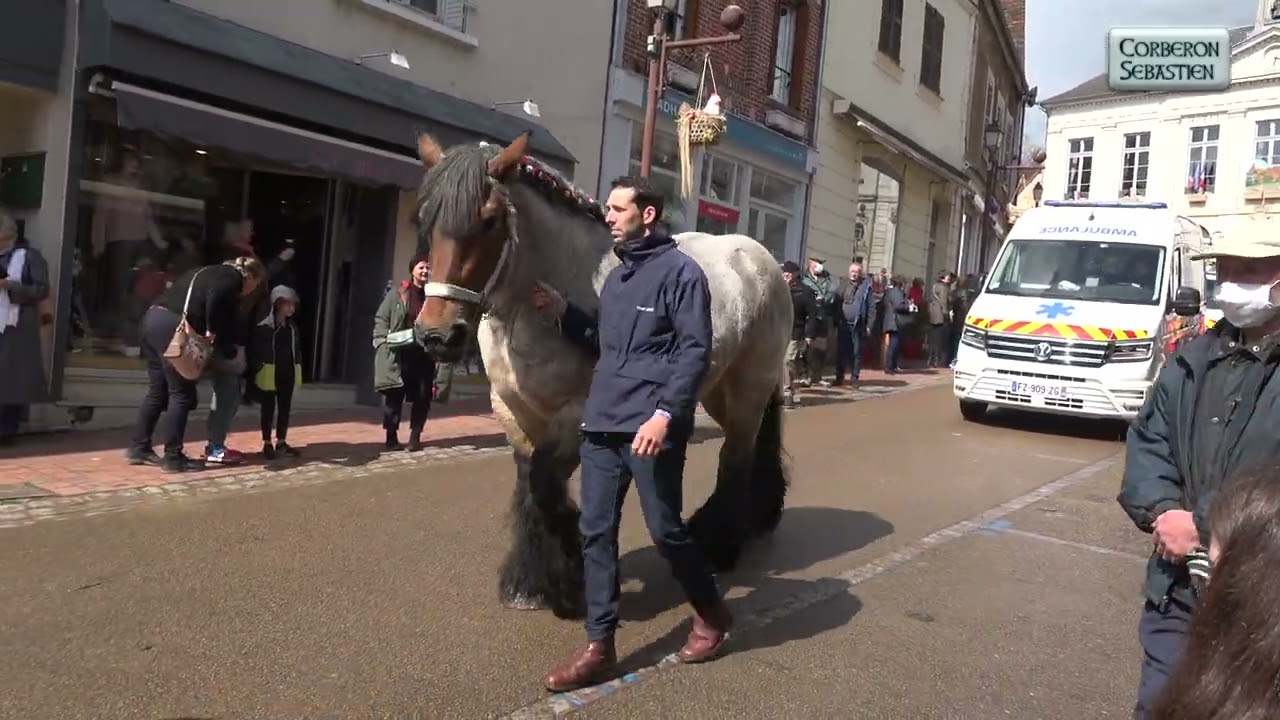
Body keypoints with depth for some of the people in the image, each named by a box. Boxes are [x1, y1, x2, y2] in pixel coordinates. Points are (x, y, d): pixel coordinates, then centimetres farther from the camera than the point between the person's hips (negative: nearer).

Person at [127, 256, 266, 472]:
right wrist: (212, 331, -5)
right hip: (172, 328, -10)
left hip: (154, 319, 10)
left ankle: (139, 448, 22)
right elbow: (215, 298, -19)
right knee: (182, 394, -3)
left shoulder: (213, 273, 27)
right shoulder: (232, 278, -1)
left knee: (157, 391, 16)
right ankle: (173, 457, 1)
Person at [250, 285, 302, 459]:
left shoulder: (292, 327, 10)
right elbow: (254, 351, -11)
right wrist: (257, 370, -15)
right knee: (268, 409, 4)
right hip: (270, 375, -6)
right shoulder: (263, 327, -11)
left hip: (287, 374, 6)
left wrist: (297, 368, 10)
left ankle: (281, 442, 19)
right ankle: (267, 444, 12)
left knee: (285, 408, 10)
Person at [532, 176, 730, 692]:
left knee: (665, 530, 4)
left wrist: (665, 413, -24)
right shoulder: (615, 277, 17)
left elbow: (696, 351, -14)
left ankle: (711, 613, 30)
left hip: (651, 427, -7)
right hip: (601, 424, 8)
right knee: (595, 533, 6)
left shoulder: (680, 271, -8)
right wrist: (564, 313, 10)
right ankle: (599, 648, 16)